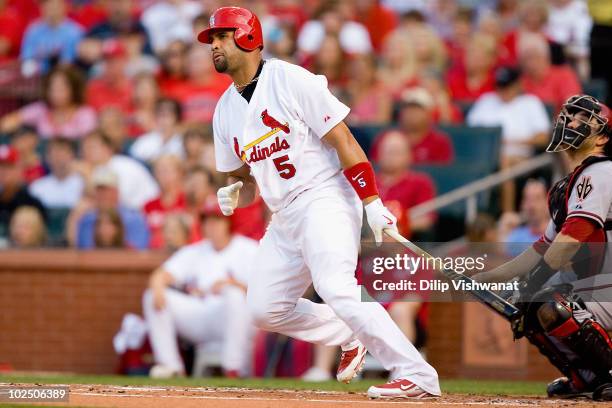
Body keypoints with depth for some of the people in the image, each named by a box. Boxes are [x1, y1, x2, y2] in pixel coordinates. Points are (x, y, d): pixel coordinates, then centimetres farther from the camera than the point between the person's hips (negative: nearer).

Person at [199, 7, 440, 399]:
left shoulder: (289, 80, -10)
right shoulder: (226, 110, 13)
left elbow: (342, 139, -13)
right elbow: (242, 175, 23)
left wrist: (372, 202, -19)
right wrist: (234, 193, -3)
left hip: (325, 199, -9)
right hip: (284, 216, 9)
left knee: (336, 288, -27)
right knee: (265, 307, 5)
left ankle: (417, 375, -27)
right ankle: (350, 339, 22)